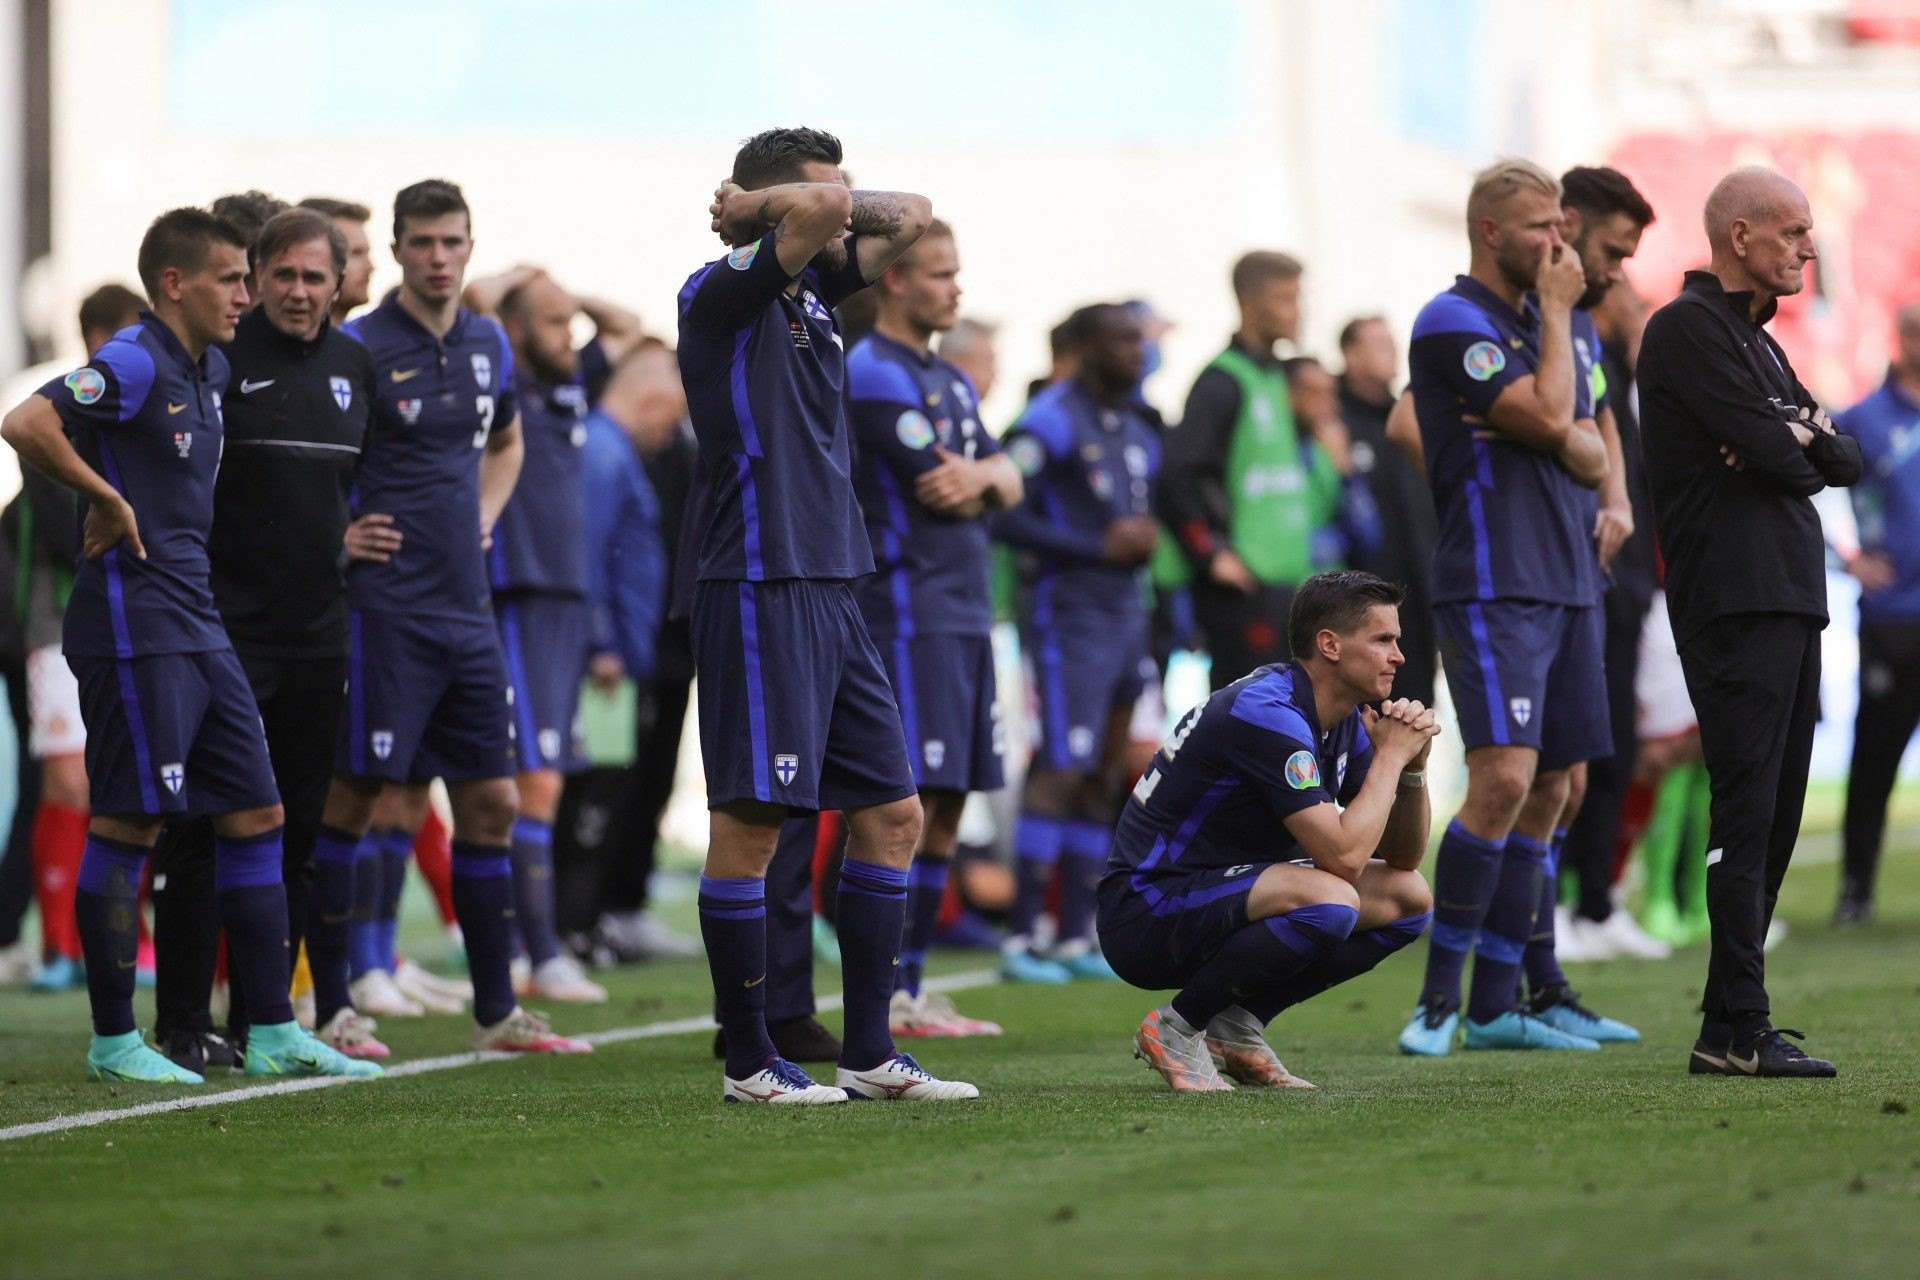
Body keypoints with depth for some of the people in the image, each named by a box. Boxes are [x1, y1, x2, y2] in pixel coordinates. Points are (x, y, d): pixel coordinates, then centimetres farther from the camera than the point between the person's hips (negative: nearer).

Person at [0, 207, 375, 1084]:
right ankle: (112, 1039, 3)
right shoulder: (134, 364, -13)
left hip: (199, 629, 9)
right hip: (133, 625, -9)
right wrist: (108, 498, -17)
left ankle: (274, 1032, 11)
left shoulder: (210, 371, 15)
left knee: (255, 816, 8)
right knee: (127, 825, -4)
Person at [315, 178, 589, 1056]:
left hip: (467, 610, 7)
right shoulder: (361, 349, -9)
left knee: (489, 803, 8)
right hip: (387, 609, -7)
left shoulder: (488, 345, 12)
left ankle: (496, 1011, 15)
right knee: (351, 799, -5)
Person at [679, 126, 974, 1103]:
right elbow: (826, 206, -25)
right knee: (751, 822, -5)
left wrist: (759, 198, 11)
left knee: (893, 814, 8)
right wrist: (754, 205, -6)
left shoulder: (812, 291, 16)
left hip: (831, 594, 9)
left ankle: (868, 1053, 12)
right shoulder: (724, 294, -10)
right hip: (758, 591, -9)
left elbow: (909, 214, 23)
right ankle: (747, 1062, 0)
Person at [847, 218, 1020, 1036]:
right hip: (908, 608, -9)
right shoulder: (875, 373, -10)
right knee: (909, 801, -12)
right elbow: (938, 493, -17)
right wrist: (982, 486, 3)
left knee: (945, 809, 9)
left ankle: (913, 989, 14)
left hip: (964, 614, 9)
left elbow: (1007, 484, 10)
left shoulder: (950, 382, 20)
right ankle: (882, 998, -12)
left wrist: (978, 477, -11)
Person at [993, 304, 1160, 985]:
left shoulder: (1136, 432, 16)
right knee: (1065, 769, -15)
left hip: (1125, 614, 9)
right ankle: (1020, 939, -14)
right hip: (1069, 613, -9)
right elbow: (1006, 518, -17)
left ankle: (1075, 935, 14)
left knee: (1103, 776, 9)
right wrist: (1100, 546, -16)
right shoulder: (1050, 423, -11)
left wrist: (1146, 538, 5)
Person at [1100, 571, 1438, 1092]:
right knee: (1329, 900, -33)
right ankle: (1177, 1029, -13)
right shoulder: (1266, 713, -22)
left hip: (1220, 901, 10)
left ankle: (1234, 1027, 4)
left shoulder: (1347, 719, 7)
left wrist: (1413, 764, -6)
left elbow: (1403, 857, 11)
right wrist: (1390, 756, -16)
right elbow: (1342, 855, -28)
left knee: (1409, 897, 5)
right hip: (1145, 909, -10)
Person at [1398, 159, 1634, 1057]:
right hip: (1493, 588, -9)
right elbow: (1549, 414, -17)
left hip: (1569, 581, 9)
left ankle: (1497, 1005, 9)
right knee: (1504, 778, -19)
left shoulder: (1553, 325, 18)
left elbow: (1590, 457, 15)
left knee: (1551, 790, 5)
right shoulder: (1452, 324, -8)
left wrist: (1563, 440, -9)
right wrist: (1556, 310, -5)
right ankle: (1439, 998, -14)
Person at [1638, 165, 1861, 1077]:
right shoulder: (1688, 330, -7)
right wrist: (1797, 445, 6)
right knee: (1747, 811, -14)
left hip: (1790, 602, 10)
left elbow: (1842, 462, 16)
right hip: (1735, 600, -10)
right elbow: (1773, 452, -16)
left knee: (1772, 816, 9)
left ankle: (1734, 1025, 13)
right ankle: (1737, 1030, -16)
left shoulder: (1756, 342, 24)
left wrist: (1800, 437, -5)